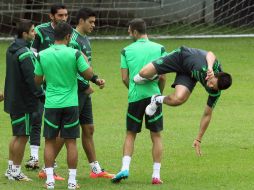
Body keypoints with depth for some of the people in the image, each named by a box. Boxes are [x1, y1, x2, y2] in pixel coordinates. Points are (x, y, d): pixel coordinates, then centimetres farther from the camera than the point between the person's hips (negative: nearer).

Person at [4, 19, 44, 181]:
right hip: (24, 101, -9)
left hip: (13, 99, 9)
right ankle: (16, 172, 4)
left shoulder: (11, 50, 9)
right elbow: (31, 78, -23)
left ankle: (11, 169, 24)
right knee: (23, 136, -1)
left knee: (18, 135, 18)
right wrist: (42, 95, -17)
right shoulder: (25, 53, -20)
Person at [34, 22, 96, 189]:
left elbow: (37, 81, 7)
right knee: (71, 142, 4)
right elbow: (89, 75, -5)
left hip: (51, 104, 1)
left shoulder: (42, 55, -1)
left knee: (50, 141, 9)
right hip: (70, 104, -1)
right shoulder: (74, 54, -9)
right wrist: (85, 59, 12)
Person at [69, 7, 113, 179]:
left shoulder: (85, 39, 15)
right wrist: (85, 86, -16)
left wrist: (96, 79, 11)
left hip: (85, 92, 10)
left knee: (89, 129, 13)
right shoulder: (74, 40, -16)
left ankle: (96, 169, 19)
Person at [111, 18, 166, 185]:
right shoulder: (159, 49, 2)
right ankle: (156, 174, 3)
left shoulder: (127, 51, 2)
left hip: (135, 96, 0)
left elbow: (125, 78, 2)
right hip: (153, 95, 0)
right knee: (156, 136, 7)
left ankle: (125, 168, -6)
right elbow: (163, 77, -1)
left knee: (130, 135, 11)